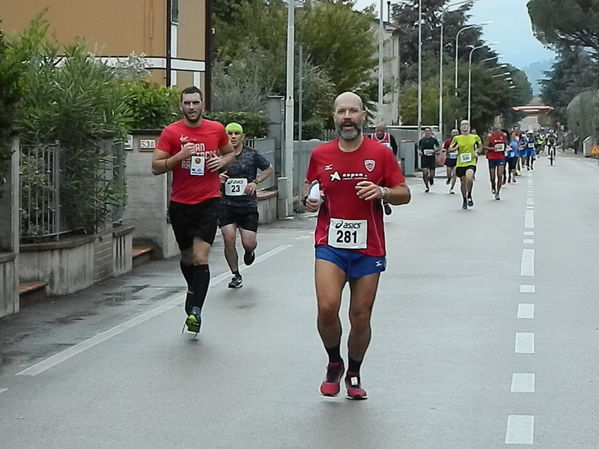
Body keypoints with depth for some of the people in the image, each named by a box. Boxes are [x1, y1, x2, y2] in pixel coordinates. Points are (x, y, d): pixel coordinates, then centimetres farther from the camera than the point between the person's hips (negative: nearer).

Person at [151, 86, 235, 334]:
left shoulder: (217, 129, 3)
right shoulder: (171, 132, -2)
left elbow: (230, 153, 20)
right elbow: (156, 167, -5)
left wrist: (222, 161, -2)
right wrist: (179, 157, -21)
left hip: (208, 202, -1)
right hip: (180, 204, 1)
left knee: (200, 257, -14)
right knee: (187, 256, 16)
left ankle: (195, 309, -15)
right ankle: (193, 291, 43)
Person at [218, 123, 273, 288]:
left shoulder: (252, 155, 1)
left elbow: (268, 169, 14)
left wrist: (256, 182, -1)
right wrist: (217, 179, -10)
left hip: (248, 206, 0)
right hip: (226, 204, 0)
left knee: (248, 243, -4)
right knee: (228, 239, -12)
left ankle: (249, 251, 37)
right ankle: (236, 275, 5)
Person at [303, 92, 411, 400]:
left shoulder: (380, 154, -1)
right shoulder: (320, 155, 3)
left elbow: (404, 194, 3)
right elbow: (309, 188, 19)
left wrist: (382, 192, -17)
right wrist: (309, 200, -4)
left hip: (368, 249, 0)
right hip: (330, 244, 0)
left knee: (361, 317, 5)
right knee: (327, 307, -18)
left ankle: (353, 374, 29)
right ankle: (334, 364, 10)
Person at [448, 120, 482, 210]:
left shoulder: (475, 137, 4)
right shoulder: (457, 138, 4)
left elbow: (480, 145, 22)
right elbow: (450, 149, 10)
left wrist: (477, 153, 4)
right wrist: (455, 148, -11)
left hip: (471, 163, -2)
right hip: (460, 163, 2)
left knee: (469, 178, -28)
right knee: (463, 182, 8)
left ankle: (469, 196, -5)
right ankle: (464, 200, 30)